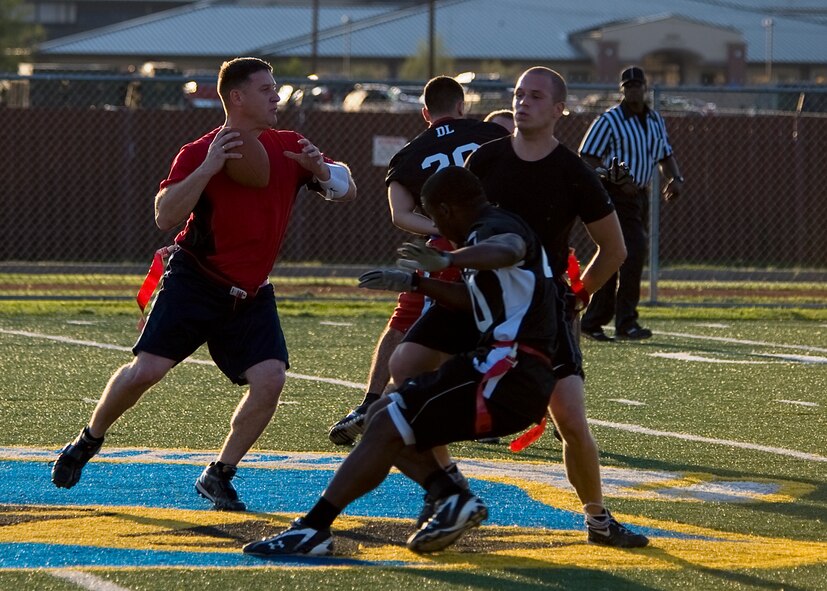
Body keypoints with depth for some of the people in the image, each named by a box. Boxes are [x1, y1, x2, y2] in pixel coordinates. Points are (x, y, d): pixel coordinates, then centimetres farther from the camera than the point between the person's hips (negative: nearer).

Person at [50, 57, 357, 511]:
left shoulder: (289, 149, 4)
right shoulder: (199, 153, -9)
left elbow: (346, 191, 6)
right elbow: (165, 217, -19)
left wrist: (319, 168, -15)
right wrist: (208, 169, -28)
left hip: (250, 295, 4)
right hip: (193, 283, -4)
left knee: (270, 379, -15)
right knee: (146, 370, -12)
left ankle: (218, 477, 0)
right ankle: (89, 441, 15)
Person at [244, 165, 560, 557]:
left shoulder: (496, 227, -10)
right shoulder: (501, 227, 23)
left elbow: (509, 249, -37)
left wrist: (448, 260, -52)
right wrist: (415, 284, 44)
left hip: (505, 376, -11)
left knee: (387, 427, -14)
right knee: (383, 417, 15)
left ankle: (311, 529, -16)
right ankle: (452, 499, 0)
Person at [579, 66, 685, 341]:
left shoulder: (655, 121, 13)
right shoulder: (609, 121, -9)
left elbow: (665, 155, 23)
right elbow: (587, 159, -12)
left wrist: (676, 178, 3)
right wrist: (615, 177, -26)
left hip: (640, 195, 7)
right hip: (615, 195, -7)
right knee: (634, 252, -18)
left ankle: (592, 322, 17)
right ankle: (626, 323, -14)